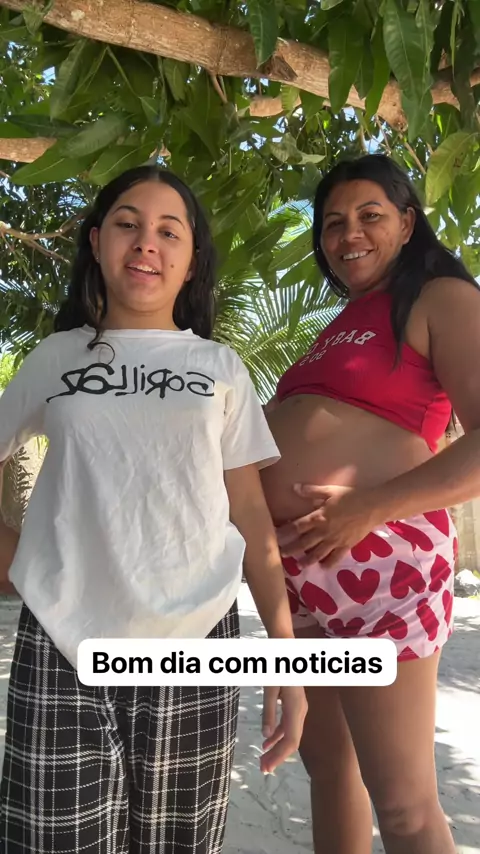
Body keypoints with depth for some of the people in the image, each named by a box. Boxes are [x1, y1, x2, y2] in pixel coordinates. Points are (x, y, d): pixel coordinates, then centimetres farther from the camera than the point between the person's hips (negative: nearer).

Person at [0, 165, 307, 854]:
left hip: (195, 644, 0)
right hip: (63, 645, 0)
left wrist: (285, 643, -1)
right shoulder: (56, 357, 9)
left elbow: (249, 513, 6)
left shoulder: (220, 368, 8)